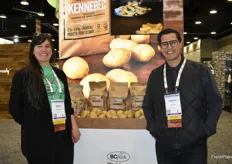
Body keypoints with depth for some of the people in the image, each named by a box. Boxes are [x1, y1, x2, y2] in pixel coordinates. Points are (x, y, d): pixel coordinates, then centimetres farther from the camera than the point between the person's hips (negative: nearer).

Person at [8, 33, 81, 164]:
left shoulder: (59, 74, 10)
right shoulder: (23, 75, -6)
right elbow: (14, 107, -3)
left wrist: (74, 126, 6)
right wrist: (32, 125, -2)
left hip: (64, 134, 5)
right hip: (38, 136, -4)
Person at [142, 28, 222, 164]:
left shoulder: (201, 71, -2)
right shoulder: (155, 75, 5)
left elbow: (215, 103, 1)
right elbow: (147, 105, 13)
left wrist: (206, 130, -7)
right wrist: (152, 127, 0)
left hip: (195, 145, -2)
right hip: (164, 145, 2)